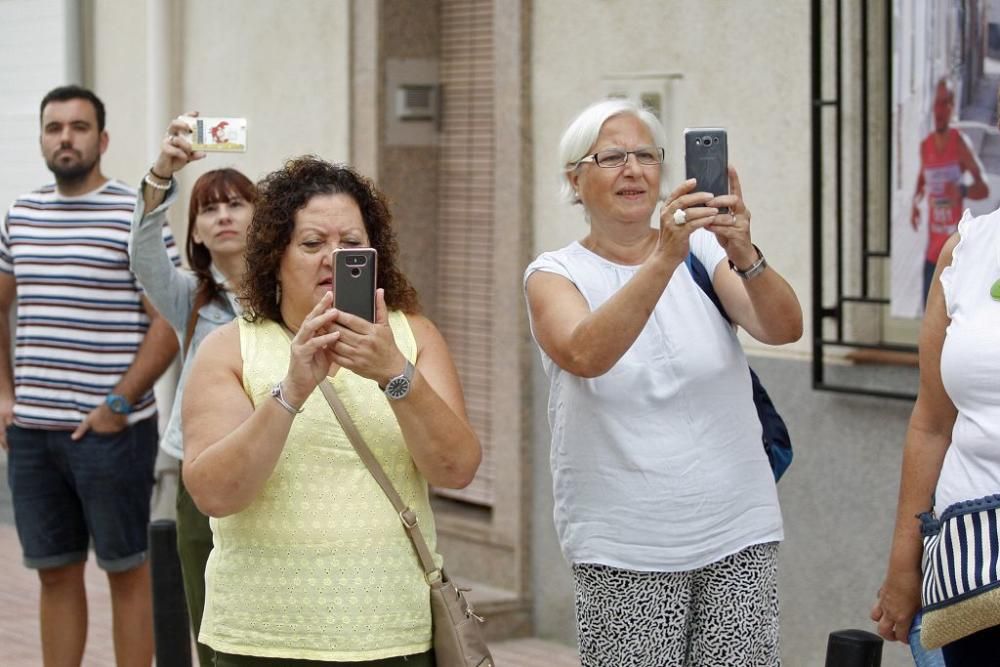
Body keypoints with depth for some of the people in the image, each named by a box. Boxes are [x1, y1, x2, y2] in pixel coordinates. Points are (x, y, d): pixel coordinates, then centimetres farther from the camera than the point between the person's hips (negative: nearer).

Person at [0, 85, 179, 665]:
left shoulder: (137, 217, -6)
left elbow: (169, 322, -10)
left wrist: (117, 406, -14)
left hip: (112, 430, -5)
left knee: (126, 571, 4)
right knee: (55, 573, 11)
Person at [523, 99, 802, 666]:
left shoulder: (705, 253, 5)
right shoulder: (556, 275, 0)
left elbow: (784, 329, -11)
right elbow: (586, 355, -22)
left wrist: (744, 254, -30)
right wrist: (664, 259, -33)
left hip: (738, 537, 2)